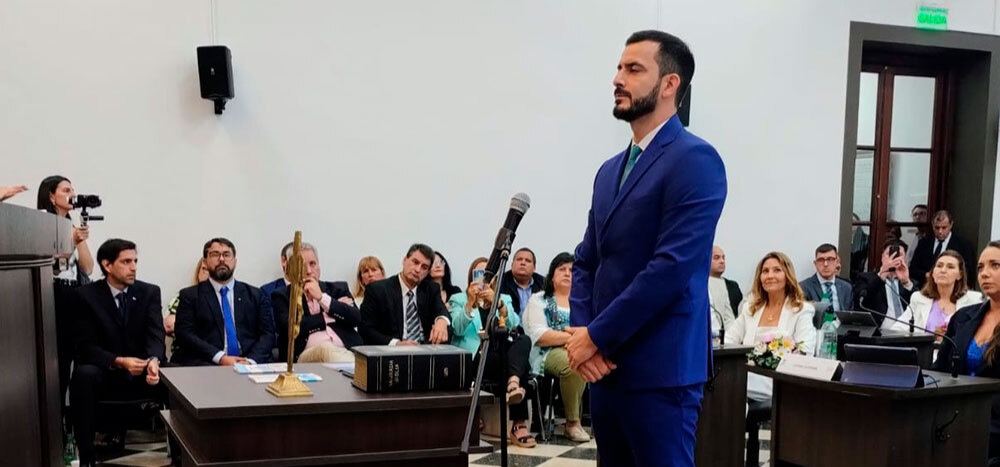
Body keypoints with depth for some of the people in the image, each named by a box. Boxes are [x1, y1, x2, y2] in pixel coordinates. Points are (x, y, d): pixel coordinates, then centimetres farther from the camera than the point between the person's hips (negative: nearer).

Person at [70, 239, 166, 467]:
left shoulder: (150, 292, 1)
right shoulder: (86, 295, -4)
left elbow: (156, 335, -11)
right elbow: (86, 346, -10)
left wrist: (154, 361, -35)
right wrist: (119, 362, -29)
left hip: (142, 373, 1)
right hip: (106, 374, -1)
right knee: (84, 374, -34)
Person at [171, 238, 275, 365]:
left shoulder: (255, 295, 16)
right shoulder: (189, 295, 11)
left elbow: (267, 333, 7)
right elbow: (184, 334, 0)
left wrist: (252, 360, -12)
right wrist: (220, 358, -13)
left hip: (248, 364, 2)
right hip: (207, 365, -2)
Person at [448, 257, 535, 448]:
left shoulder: (504, 299, 23)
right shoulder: (458, 299, 15)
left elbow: (514, 325, 0)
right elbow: (458, 329, -6)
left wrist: (498, 303, -17)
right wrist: (470, 303, -19)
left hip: (501, 353, 3)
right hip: (474, 356, -3)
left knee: (524, 340, -32)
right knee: (520, 367, -33)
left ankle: (513, 383, -56)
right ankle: (519, 423, -34)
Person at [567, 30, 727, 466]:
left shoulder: (694, 160, -10)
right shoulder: (611, 170, 16)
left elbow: (673, 267, -19)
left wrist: (596, 336, -14)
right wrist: (581, 331, -2)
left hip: (660, 369, -8)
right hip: (605, 366, 8)